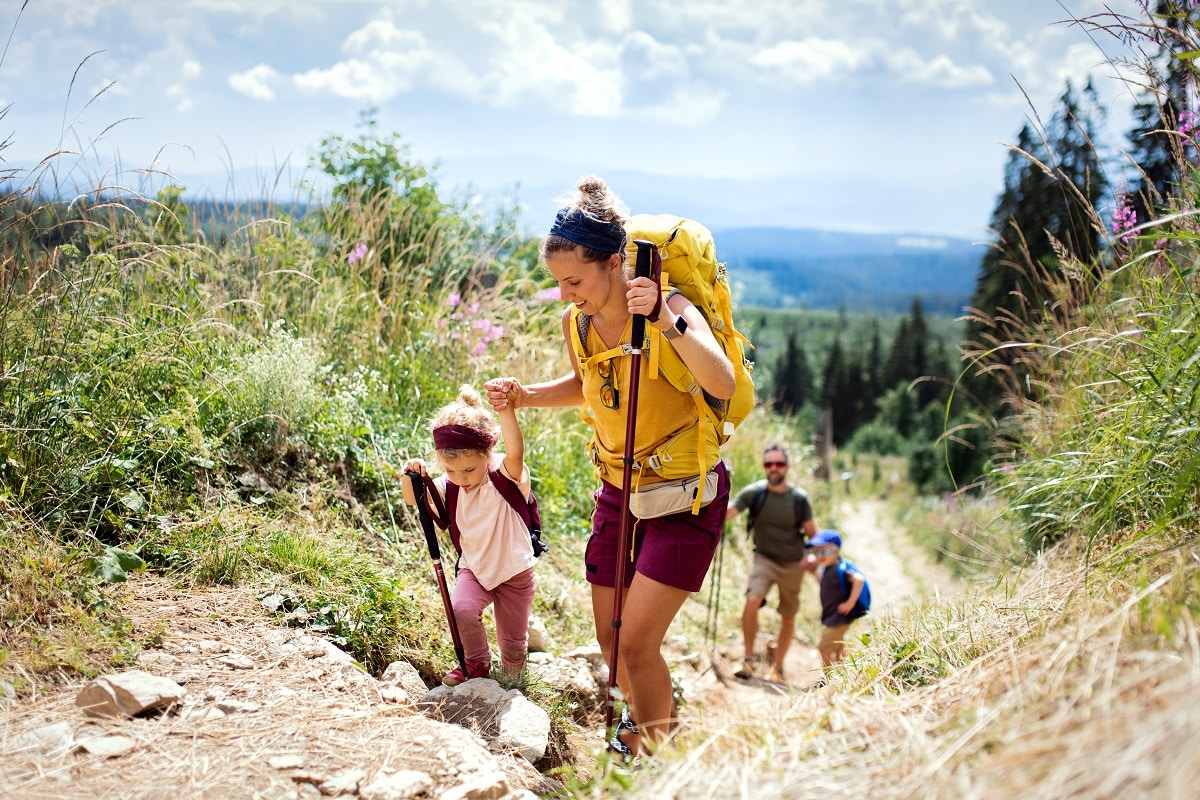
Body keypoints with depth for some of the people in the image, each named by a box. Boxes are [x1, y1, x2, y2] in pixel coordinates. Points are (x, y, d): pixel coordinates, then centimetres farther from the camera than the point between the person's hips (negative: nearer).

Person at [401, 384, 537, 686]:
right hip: (474, 569, 3)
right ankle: (477, 664, 1)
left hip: (514, 571, -3)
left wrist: (507, 410, -60)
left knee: (513, 647, 8)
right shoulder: (450, 486, -9)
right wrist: (412, 476, -32)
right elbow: (414, 500, -9)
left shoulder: (507, 476, -23)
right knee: (460, 609, -27)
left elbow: (516, 452, -43)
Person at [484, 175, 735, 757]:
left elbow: (723, 385, -41)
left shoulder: (670, 308, -24)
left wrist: (667, 322, -52)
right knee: (610, 640, 14)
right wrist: (523, 396, 0)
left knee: (637, 643, -11)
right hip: (618, 489, 6)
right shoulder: (576, 323, -6)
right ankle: (639, 718, 44)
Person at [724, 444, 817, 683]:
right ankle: (748, 657, -12)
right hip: (765, 558, -1)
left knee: (788, 618, 9)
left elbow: (811, 532, -1)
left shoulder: (799, 498, -10)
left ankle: (777, 668, 26)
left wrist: (814, 556, -17)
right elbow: (725, 513, -20)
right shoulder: (754, 492, -12)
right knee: (752, 600, -26)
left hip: (793, 563, 1)